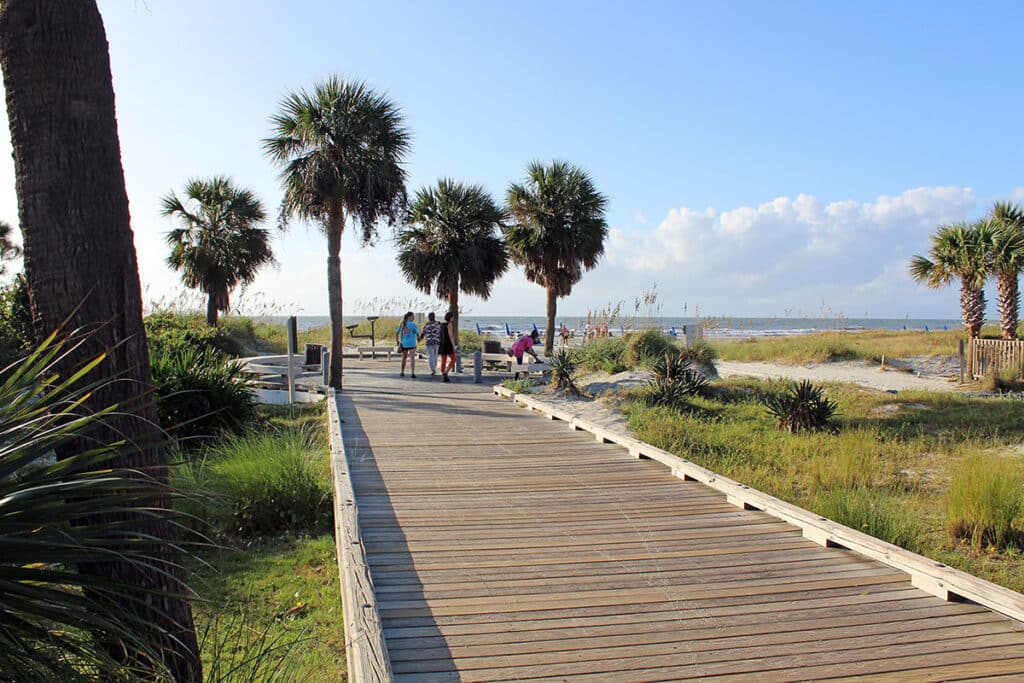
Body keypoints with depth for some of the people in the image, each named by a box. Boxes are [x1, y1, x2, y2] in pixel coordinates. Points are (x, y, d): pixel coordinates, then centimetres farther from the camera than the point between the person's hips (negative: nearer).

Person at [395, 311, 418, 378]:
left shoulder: (402, 324, 6)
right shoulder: (413, 324, -9)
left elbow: (396, 333, 8)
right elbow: (417, 333, -6)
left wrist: (397, 342, 17)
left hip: (404, 343, 5)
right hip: (411, 344, -5)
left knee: (404, 358, 18)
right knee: (412, 358, -6)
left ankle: (402, 373, 25)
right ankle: (413, 373, -15)